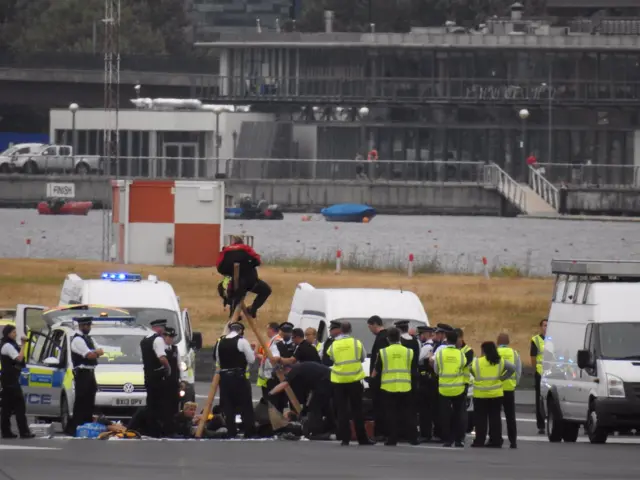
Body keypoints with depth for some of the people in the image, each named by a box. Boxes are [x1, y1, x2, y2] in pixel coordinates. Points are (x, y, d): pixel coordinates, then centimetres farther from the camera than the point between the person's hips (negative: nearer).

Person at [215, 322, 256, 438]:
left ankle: (231, 433, 6)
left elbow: (218, 360, 12)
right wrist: (251, 351, 14)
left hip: (224, 377, 5)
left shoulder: (221, 343, 6)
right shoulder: (242, 341, -7)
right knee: (245, 407, 1)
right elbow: (251, 360, -5)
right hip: (238, 377, -4)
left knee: (228, 407, 7)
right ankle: (249, 433, -1)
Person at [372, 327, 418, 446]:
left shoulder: (383, 352, -3)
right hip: (405, 387, 2)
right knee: (407, 414, 9)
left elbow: (376, 370, 4)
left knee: (391, 414, 2)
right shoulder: (408, 352, 2)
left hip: (388, 387, -2)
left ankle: (392, 439, 0)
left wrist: (372, 377, 23)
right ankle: (412, 437, 9)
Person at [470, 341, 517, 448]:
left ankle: (479, 440, 1)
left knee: (480, 419, 3)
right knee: (495, 418, 8)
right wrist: (502, 377, 0)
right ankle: (496, 441, 6)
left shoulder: (477, 362, -7)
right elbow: (512, 368, -3)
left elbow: (471, 371, -6)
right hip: (496, 395, 3)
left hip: (480, 395, -3)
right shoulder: (500, 362, 1)